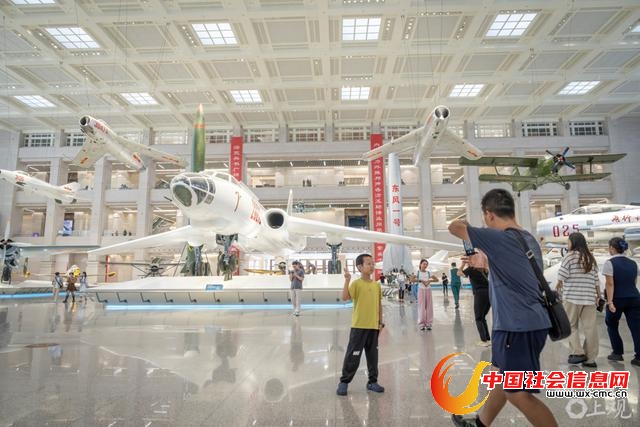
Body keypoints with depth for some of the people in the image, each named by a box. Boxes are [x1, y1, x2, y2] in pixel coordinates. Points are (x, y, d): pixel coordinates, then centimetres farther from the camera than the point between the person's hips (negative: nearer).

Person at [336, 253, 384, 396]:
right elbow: (345, 297, -25)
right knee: (353, 356, 3)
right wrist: (347, 280, -32)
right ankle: (344, 382, 18)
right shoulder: (356, 283, -10)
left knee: (373, 355, 14)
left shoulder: (377, 285, 7)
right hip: (359, 326, -5)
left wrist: (380, 321, 11)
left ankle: (372, 382, 29)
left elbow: (379, 304, 14)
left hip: (373, 326, 5)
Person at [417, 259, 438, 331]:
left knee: (429, 307, 3)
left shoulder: (429, 273, 8)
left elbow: (437, 279, 6)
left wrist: (430, 280, -11)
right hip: (421, 290, -3)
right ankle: (421, 324, 3)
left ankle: (428, 324, 10)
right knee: (422, 307, -3)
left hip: (428, 290, 3)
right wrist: (420, 280, -21)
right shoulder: (418, 272, -1)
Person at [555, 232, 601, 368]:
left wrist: (558, 285, 13)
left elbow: (562, 275, -6)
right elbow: (596, 279, 13)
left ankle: (578, 352, -1)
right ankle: (590, 358, 8)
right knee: (590, 327, 5)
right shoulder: (591, 258, 14)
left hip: (572, 296, -5)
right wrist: (598, 295, 20)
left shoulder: (570, 255, -4)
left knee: (571, 325, 7)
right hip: (589, 297, 5)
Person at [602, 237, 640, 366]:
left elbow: (610, 284, -15)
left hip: (617, 299, -5)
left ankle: (617, 353, 17)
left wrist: (610, 301, -17)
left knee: (612, 325, 13)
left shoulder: (610, 263, -9)